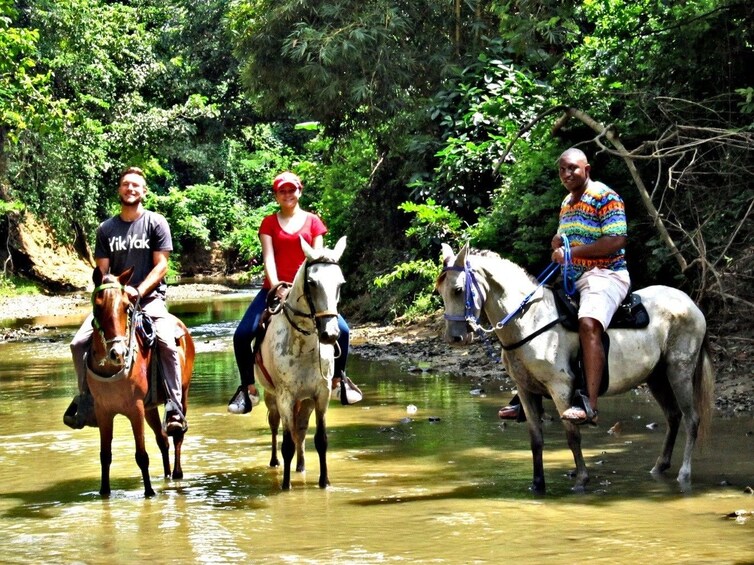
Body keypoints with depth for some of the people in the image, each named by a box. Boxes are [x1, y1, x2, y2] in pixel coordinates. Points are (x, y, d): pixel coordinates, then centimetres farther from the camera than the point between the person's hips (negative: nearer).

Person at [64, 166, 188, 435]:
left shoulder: (156, 222, 2)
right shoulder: (106, 229, 11)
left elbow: (161, 265, -4)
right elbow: (102, 270, 10)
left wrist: (138, 292, -16)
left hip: (149, 297, -4)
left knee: (167, 342, -29)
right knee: (79, 343, -12)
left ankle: (174, 408, -24)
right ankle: (85, 399, 8)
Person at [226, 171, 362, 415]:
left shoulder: (312, 221, 6)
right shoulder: (269, 223, 5)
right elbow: (268, 257, -6)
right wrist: (276, 288, -21)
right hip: (274, 288, 0)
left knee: (341, 330, -18)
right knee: (242, 335, -16)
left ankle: (338, 380, 5)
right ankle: (248, 389, 0)